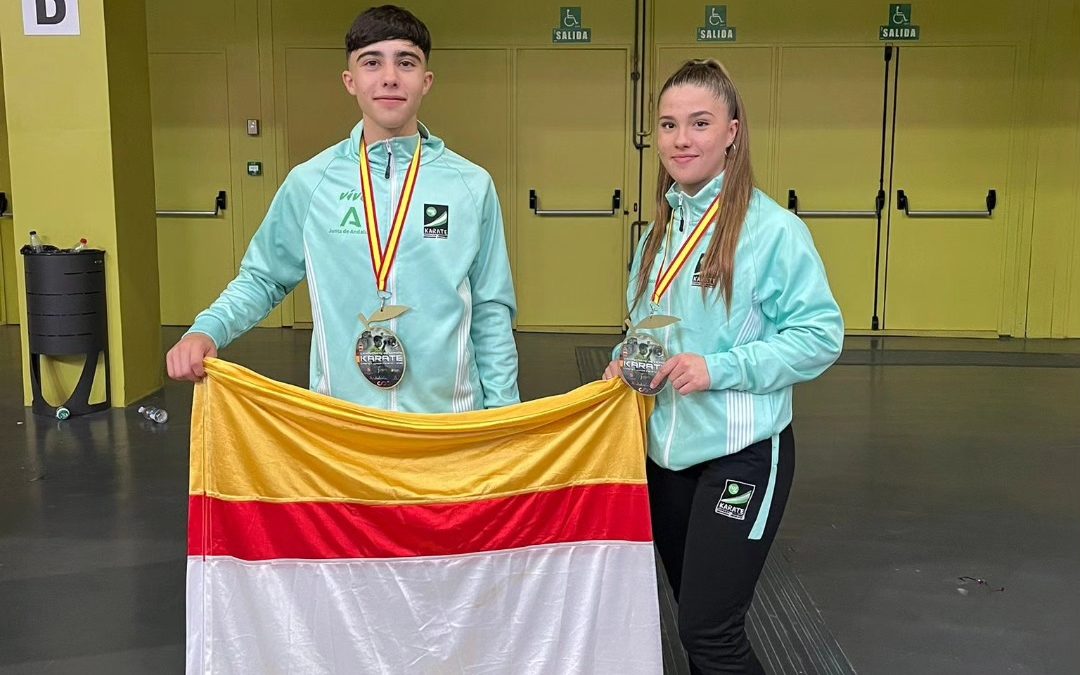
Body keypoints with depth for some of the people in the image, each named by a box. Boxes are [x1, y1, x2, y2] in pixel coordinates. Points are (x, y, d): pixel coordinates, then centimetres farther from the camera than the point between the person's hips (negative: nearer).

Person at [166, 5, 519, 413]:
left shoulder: (471, 185, -1)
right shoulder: (309, 182, -1)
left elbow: (491, 311, 3)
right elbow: (262, 279, 8)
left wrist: (501, 412, 0)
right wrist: (205, 331, -9)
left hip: (447, 418, 0)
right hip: (341, 418, 0)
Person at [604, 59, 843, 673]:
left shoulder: (773, 228, -13)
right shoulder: (662, 230, 9)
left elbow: (821, 335, -14)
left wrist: (719, 369, -22)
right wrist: (629, 363, -1)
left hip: (741, 455, -7)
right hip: (666, 452, 7)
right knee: (694, 619, 18)